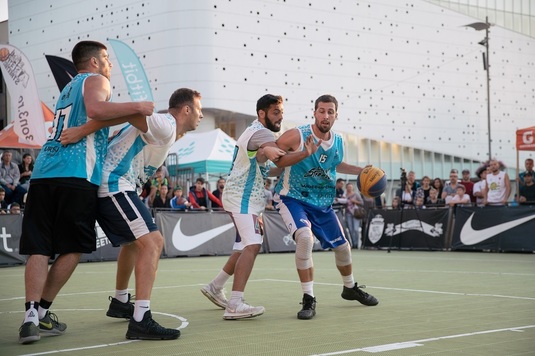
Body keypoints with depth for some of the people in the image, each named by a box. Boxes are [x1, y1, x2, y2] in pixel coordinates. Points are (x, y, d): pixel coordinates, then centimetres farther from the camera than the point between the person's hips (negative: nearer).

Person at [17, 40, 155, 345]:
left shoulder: (69, 87, 33)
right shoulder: (96, 80, 7)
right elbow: (95, 109, -15)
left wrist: (133, 115, 30)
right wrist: (137, 107, -7)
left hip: (43, 172, 7)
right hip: (76, 175, -7)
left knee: (39, 248, 0)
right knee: (72, 249, 3)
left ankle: (31, 314, -14)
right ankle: (41, 312, 3)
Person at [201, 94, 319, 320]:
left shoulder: (255, 132, 16)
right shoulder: (261, 133, -17)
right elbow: (280, 160, -31)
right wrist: (306, 153, -34)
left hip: (245, 198, 11)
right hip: (242, 198, -11)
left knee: (246, 247, 21)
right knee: (252, 246, -23)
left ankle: (215, 287, 31)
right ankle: (235, 305, -31)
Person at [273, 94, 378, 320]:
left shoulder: (337, 142, -1)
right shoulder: (297, 136, -20)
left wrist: (360, 171, 13)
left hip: (322, 203, 6)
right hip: (292, 199, -6)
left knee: (342, 246, 16)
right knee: (305, 237, -33)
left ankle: (350, 288, 47)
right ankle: (308, 299, -21)